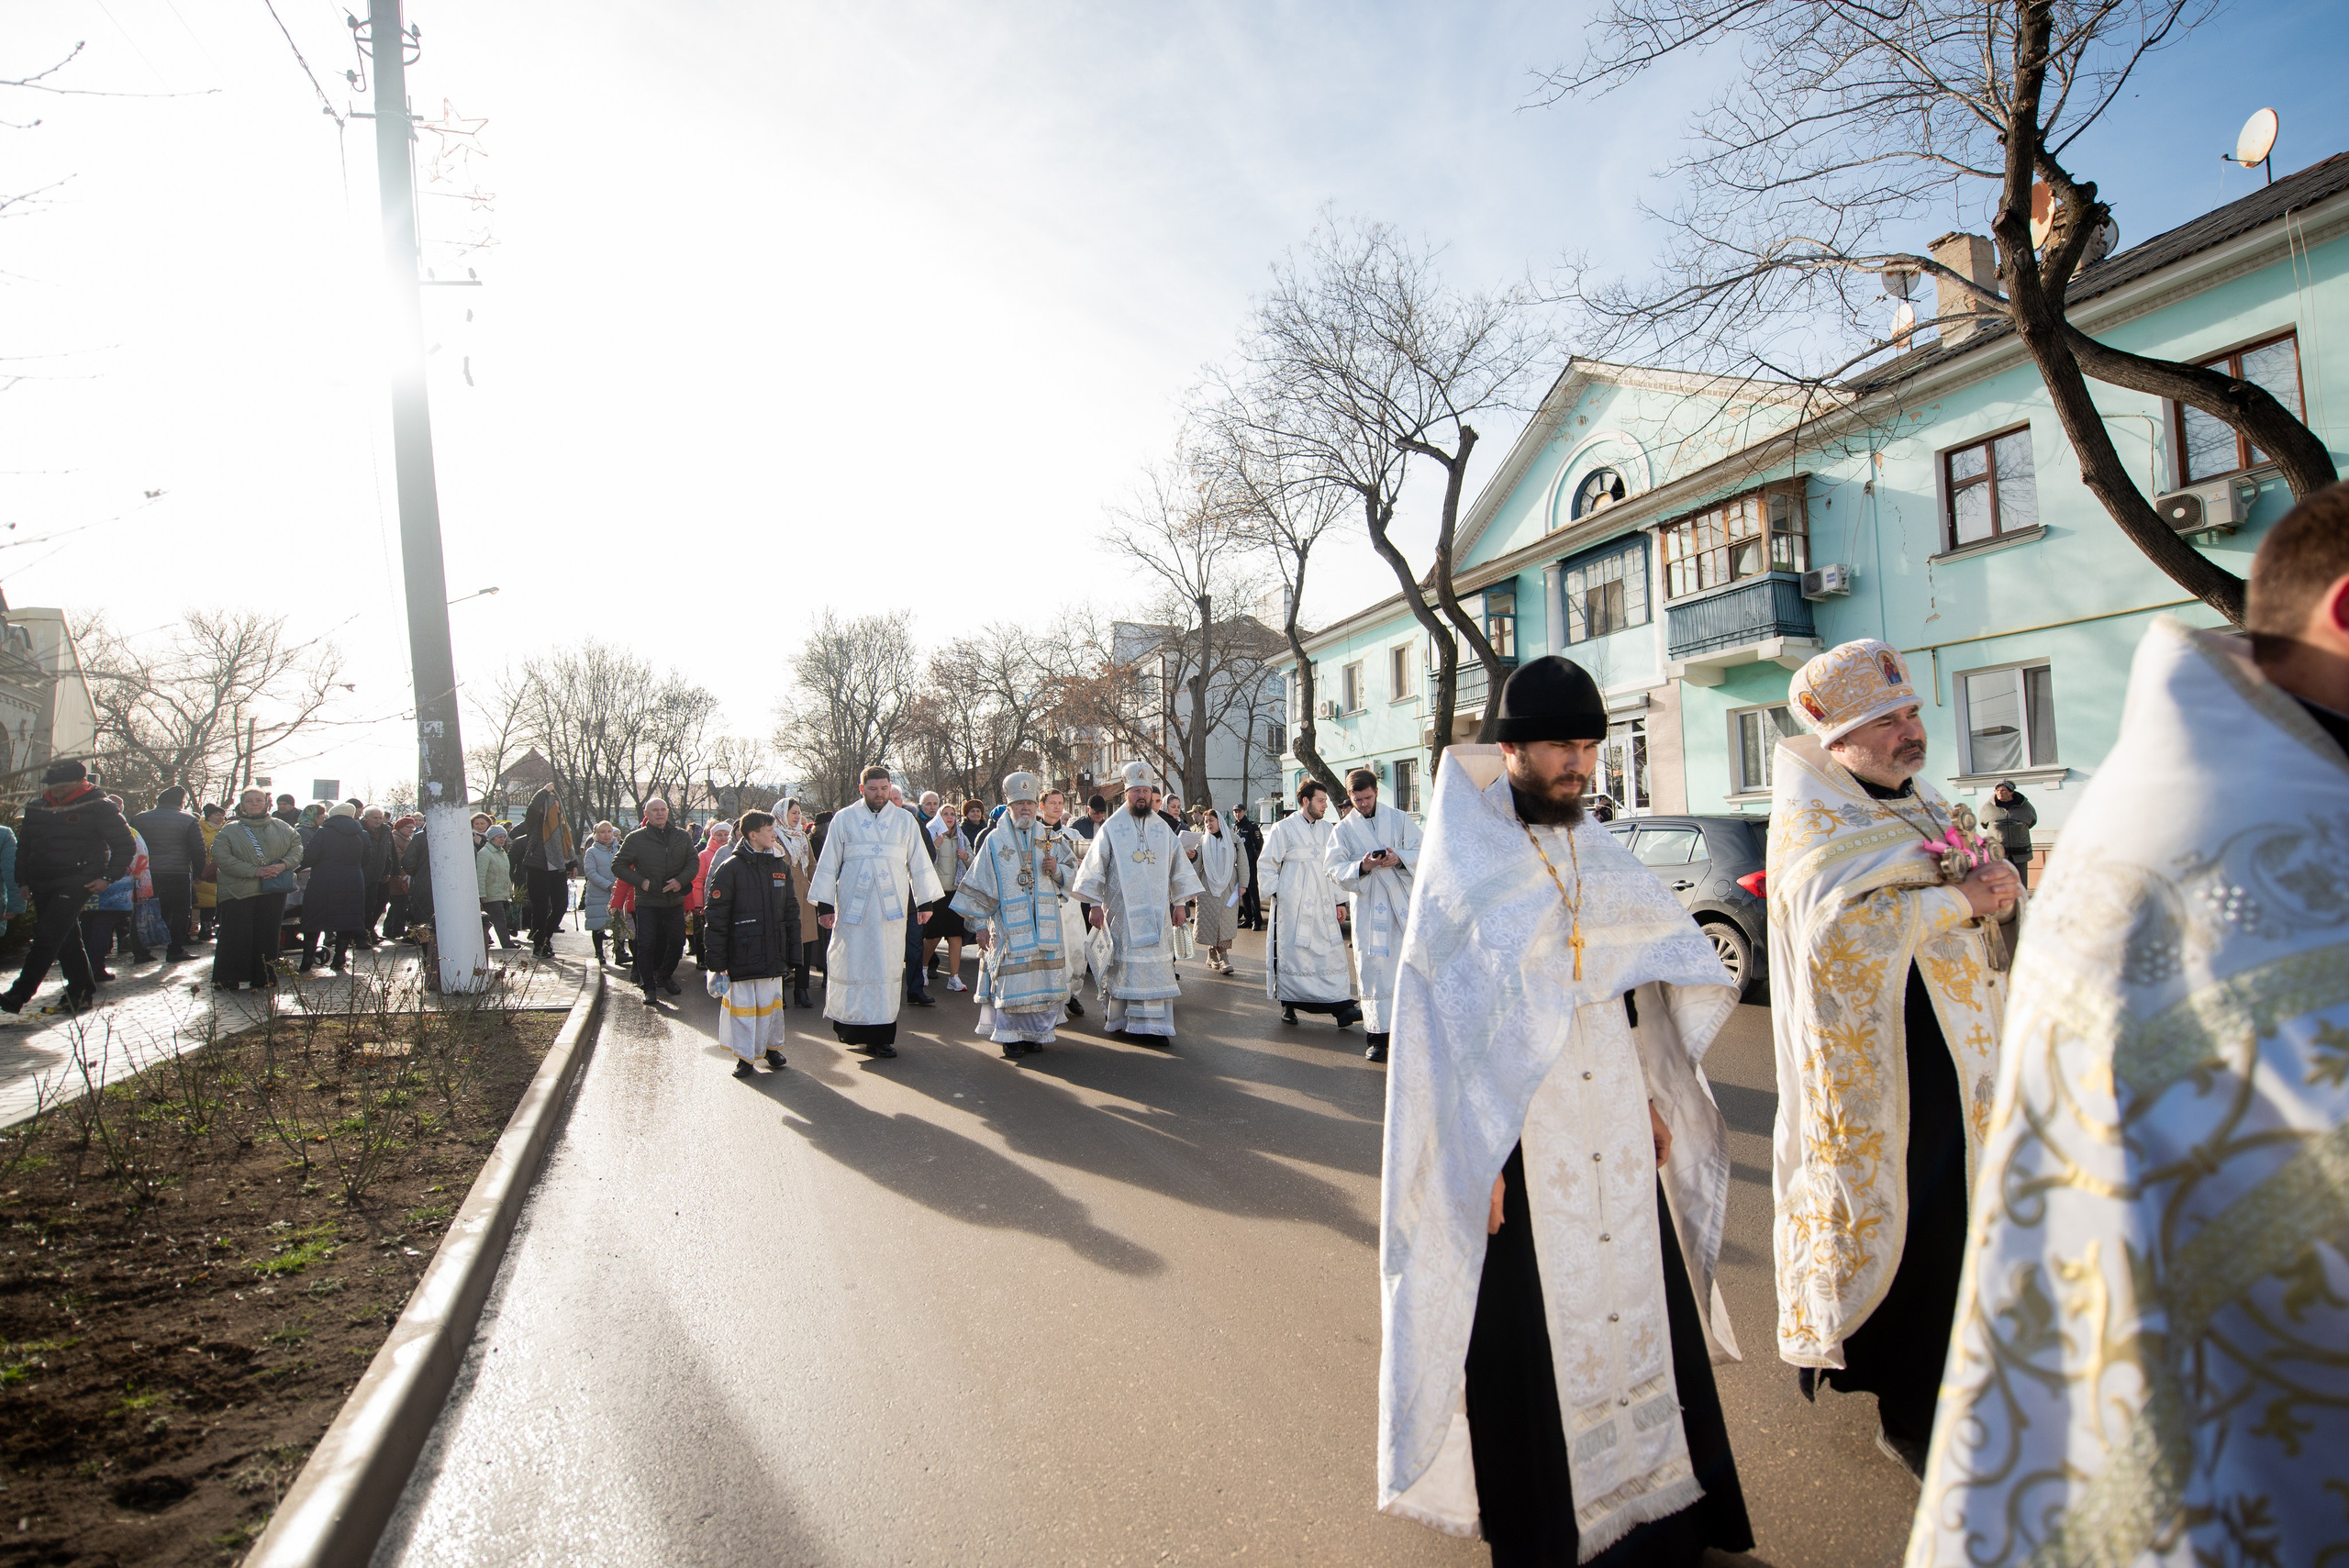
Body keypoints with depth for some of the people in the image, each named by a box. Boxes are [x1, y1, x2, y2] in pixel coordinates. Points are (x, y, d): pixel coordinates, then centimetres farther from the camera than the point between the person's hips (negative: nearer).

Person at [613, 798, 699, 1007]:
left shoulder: (682, 836, 5)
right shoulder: (636, 838, -3)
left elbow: (694, 862, 7)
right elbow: (618, 865, 0)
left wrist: (681, 880, -11)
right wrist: (641, 881, -11)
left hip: (675, 901, 3)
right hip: (647, 903, -3)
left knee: (677, 941, 12)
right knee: (646, 944, -5)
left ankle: (665, 976, 34)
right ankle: (649, 988, 5)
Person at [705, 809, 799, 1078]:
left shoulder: (781, 866, 8)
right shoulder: (730, 868, -8)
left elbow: (791, 911, 13)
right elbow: (715, 917, -8)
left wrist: (792, 952, 10)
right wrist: (716, 960, -10)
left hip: (773, 953, 4)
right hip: (741, 954, -4)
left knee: (771, 1002, 10)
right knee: (742, 1004, 3)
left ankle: (772, 1046, 27)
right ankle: (744, 1056, 16)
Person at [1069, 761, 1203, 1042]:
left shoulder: (1162, 827, 10)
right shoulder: (1112, 827, 0)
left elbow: (1178, 865, 13)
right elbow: (1095, 866, 0)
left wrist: (1179, 903, 9)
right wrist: (1094, 905, -5)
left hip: (1156, 911, 3)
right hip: (1122, 911, -3)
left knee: (1156, 964, 0)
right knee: (1123, 962, 0)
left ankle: (1152, 1025, 4)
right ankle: (1120, 1020, 12)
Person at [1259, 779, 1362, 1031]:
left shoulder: (1328, 829, 11)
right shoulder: (1283, 828, -3)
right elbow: (1267, 864, 1)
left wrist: (1339, 901, 12)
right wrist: (1277, 893, -6)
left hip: (1323, 905, 4)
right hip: (1293, 905, -4)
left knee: (1332, 952, -3)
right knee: (1291, 952, 1)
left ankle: (1341, 1006, -4)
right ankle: (1288, 1005, 13)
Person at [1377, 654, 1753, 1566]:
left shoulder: (1593, 852, 9)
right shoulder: (1464, 864, -10)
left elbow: (1633, 981, 14)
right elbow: (1449, 1019, -12)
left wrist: (1649, 1102, 12)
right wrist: (1479, 1158, -14)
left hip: (1615, 1134, 6)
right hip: (1524, 1142, -6)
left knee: (1638, 1307, 15)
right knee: (1535, 1333, 5)